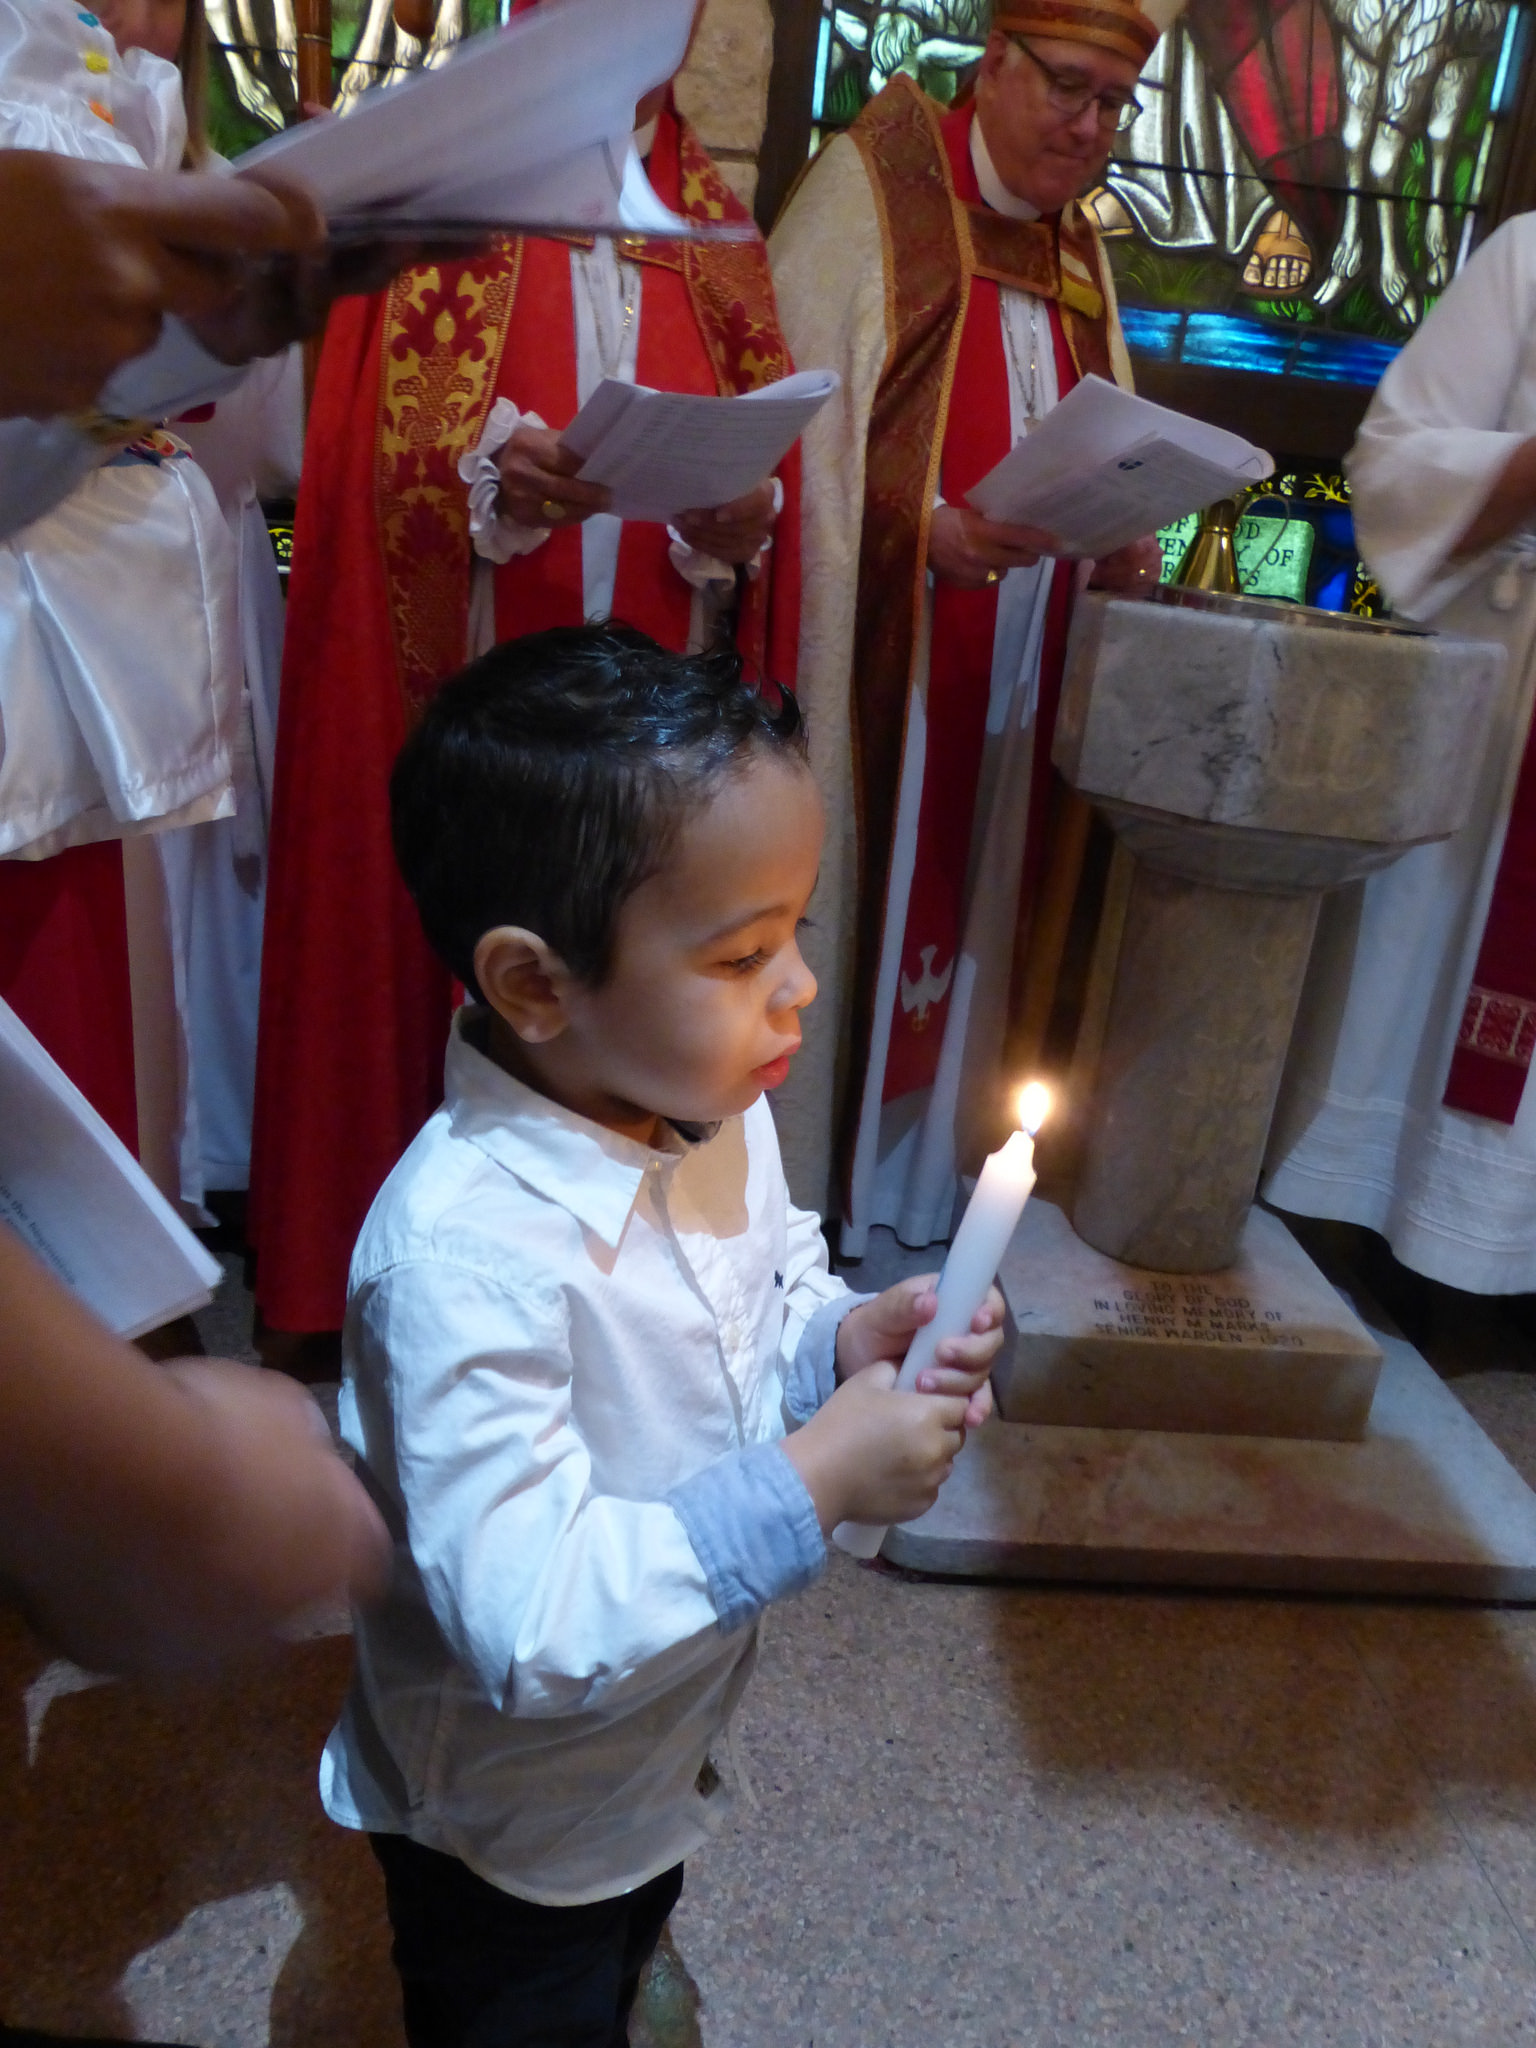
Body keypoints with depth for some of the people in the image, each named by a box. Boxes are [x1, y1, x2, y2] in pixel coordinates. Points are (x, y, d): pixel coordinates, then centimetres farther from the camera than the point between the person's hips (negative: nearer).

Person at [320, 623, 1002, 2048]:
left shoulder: (714, 1112, -14)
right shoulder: (467, 1253, -39)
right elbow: (528, 1625, -36)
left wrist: (849, 1342, -18)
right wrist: (814, 1483, -36)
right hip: (509, 1823, -6)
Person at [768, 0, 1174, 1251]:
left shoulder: (1077, 250, 19)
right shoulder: (871, 185, -1)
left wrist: (1120, 545, -3)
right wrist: (927, 527, -24)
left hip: (1015, 667, 6)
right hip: (876, 650, -6)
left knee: (964, 897, 9)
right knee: (849, 893, -3)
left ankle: (911, 1166, 22)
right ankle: (790, 1181, 10)